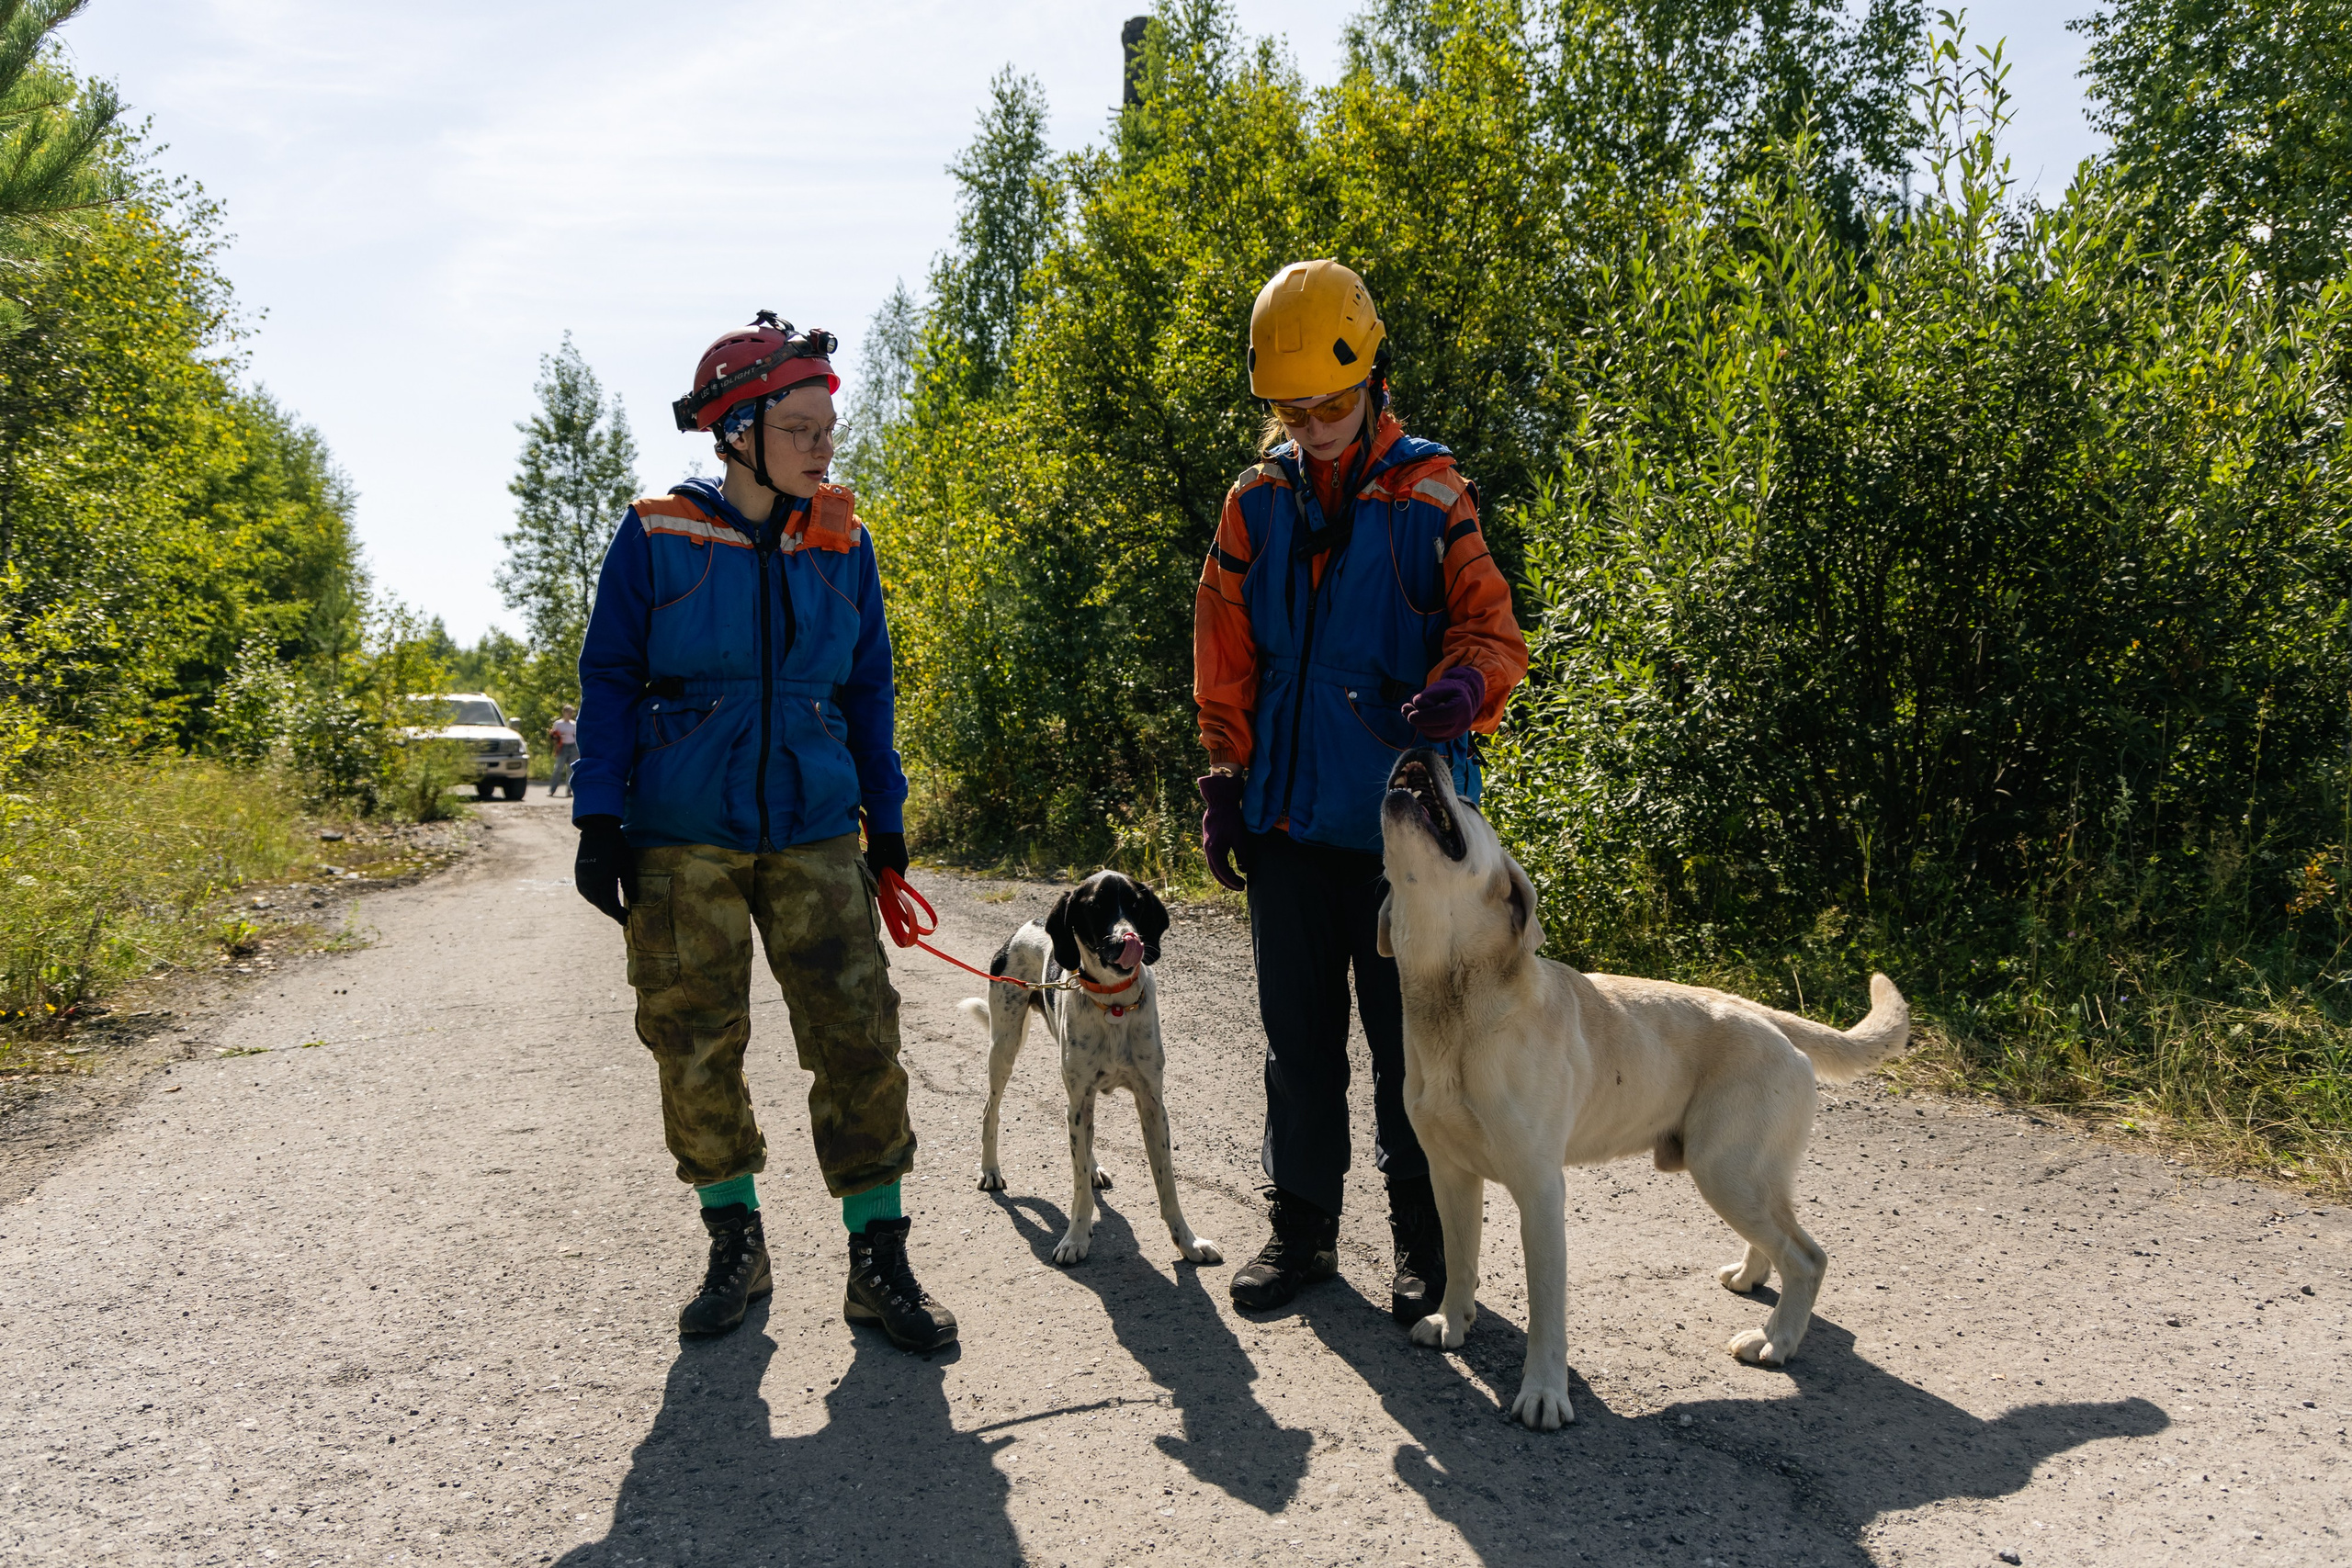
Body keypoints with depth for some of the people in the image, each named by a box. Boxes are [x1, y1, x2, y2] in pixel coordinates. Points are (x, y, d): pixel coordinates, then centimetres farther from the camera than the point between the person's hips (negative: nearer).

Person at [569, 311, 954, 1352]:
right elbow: (610, 680, 1)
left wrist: (886, 819, 11)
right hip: (683, 837, -1)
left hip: (813, 834, 2)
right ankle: (735, 1246, 24)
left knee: (858, 1037, -4)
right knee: (697, 1043, 6)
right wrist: (600, 817, -5)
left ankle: (878, 1258, 7)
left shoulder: (842, 545, 6)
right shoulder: (657, 539, -2)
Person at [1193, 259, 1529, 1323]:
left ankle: (1424, 1242, 21)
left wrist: (1461, 686, -28)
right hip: (1287, 817, 4)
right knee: (1298, 1037, 13)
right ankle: (1301, 1228, 28)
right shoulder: (1257, 502, 9)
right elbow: (1224, 659, 12)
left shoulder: (1431, 497, -2)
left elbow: (1491, 626, -6)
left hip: (1400, 821, -3)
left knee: (1408, 1037, 5)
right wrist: (1226, 778, 8)